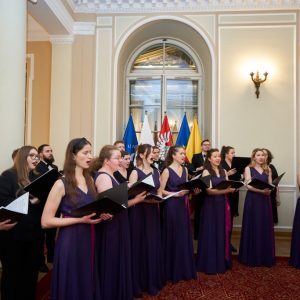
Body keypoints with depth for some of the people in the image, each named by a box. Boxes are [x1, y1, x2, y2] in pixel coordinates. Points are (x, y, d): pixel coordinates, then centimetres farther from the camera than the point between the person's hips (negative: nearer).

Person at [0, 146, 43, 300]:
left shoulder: (36, 178, 13)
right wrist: (29, 201, -23)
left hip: (33, 233, 6)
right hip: (14, 234, -6)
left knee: (32, 271, 15)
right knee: (13, 272, 9)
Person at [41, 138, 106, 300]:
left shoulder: (90, 180, 8)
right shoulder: (61, 184, -13)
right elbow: (46, 221, -15)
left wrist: (100, 214, -1)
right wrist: (80, 219, -21)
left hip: (89, 238, 6)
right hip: (70, 241, -6)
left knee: (87, 285, 17)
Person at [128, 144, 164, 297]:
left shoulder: (156, 171, 9)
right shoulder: (135, 172, -8)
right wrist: (146, 199, -25)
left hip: (153, 210, 5)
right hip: (139, 211, -5)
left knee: (153, 244, 10)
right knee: (139, 245, 1)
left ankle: (153, 281, 25)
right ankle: (139, 283, 16)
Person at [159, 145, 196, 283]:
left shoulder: (185, 170, 9)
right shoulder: (167, 171, -10)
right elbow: (161, 191, -12)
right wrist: (176, 194, -21)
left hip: (183, 205, 6)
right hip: (171, 205, -6)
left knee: (184, 237, 11)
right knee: (172, 237, 2)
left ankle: (185, 269, 25)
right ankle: (172, 271, 16)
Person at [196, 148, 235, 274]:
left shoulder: (223, 171, 10)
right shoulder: (206, 172, -8)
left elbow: (228, 187, 9)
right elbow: (209, 190, -16)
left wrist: (232, 189, -13)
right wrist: (225, 190, -26)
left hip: (223, 204, 6)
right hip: (211, 205, -6)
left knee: (223, 232, 11)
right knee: (211, 233, 1)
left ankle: (222, 261, 25)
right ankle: (211, 263, 12)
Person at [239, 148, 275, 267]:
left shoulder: (267, 169, 11)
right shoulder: (248, 169, -1)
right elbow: (248, 185, -10)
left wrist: (268, 190, -17)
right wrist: (261, 190, -24)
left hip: (265, 200, 4)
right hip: (252, 200, -3)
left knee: (265, 228, 6)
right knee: (253, 228, 1)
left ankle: (266, 257, 17)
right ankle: (252, 257, 11)